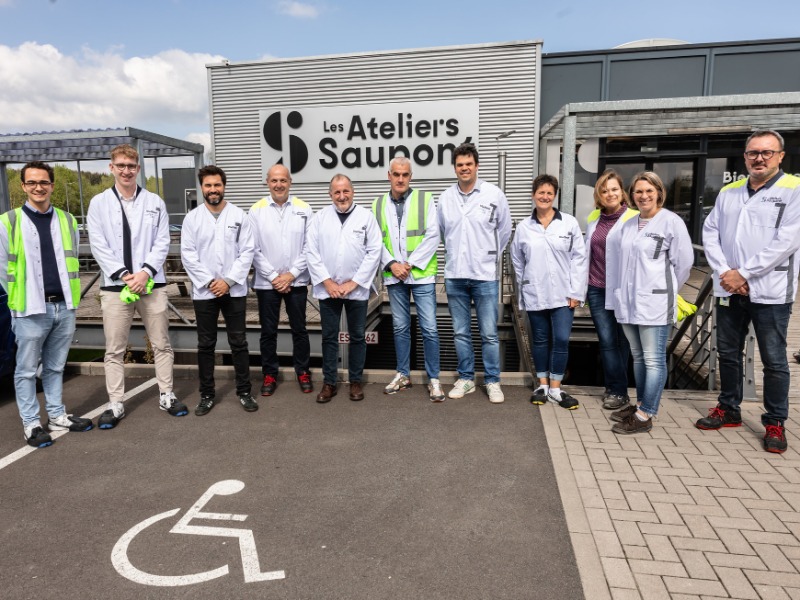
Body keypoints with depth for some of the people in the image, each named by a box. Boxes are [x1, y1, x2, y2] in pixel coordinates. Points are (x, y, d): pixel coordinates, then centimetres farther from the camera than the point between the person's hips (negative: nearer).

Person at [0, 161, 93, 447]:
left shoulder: (67, 220, 8)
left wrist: (66, 295, 10)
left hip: (64, 307, 3)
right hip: (30, 310, -3)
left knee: (55, 367, 15)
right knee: (27, 370, 7)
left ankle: (57, 416, 26)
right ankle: (31, 424, 18)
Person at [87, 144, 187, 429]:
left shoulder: (154, 202, 7)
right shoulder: (99, 203, 5)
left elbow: (162, 242, 1)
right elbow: (98, 246, -1)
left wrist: (145, 272, -12)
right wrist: (124, 275, -12)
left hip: (152, 283, 1)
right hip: (115, 285, 0)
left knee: (161, 344, 8)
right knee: (114, 350, 5)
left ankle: (166, 396, 21)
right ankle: (115, 404, 16)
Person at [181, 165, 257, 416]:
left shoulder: (239, 215, 2)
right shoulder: (192, 218, 3)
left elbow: (247, 251, -3)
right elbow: (188, 255, -1)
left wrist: (229, 280, -11)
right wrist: (209, 281, -10)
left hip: (234, 290, 0)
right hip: (204, 291, 1)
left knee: (239, 343, 6)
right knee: (206, 345, 8)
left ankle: (244, 391, 17)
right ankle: (207, 394, 19)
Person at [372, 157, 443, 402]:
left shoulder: (425, 199, -2)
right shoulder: (378, 204, 7)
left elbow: (432, 236, -8)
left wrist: (410, 264, -13)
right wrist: (392, 264, -10)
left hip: (421, 274, -3)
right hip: (394, 277, 3)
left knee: (429, 328, -2)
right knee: (400, 327, 13)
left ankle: (433, 379, 11)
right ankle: (403, 375, 26)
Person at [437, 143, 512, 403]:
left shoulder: (494, 194, -3)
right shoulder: (445, 197, 3)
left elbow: (504, 230, 6)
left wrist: (490, 255, 11)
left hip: (485, 275, -2)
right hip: (455, 275, 3)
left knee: (489, 334, 3)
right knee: (460, 332, 12)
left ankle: (493, 381, 18)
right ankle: (466, 379, 25)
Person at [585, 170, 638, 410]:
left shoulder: (634, 218, -8)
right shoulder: (592, 219, 9)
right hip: (597, 290, 4)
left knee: (621, 340, 7)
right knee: (606, 340, 3)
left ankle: (617, 391, 17)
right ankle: (616, 390, 13)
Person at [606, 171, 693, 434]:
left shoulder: (672, 222, -5)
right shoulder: (628, 225, 14)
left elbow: (683, 263, -4)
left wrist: (664, 290, 6)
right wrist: (619, 294, 13)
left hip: (655, 303, -6)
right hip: (628, 302, 7)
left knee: (653, 360, -4)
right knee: (638, 357, 15)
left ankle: (644, 416, 0)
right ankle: (642, 404, 27)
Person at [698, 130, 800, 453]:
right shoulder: (728, 192, 11)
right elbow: (710, 232, 6)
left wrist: (743, 274, -14)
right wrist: (725, 272, -8)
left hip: (770, 292, -4)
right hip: (728, 290, 5)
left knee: (774, 361, 4)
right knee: (728, 353, 14)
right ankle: (729, 410, 29)